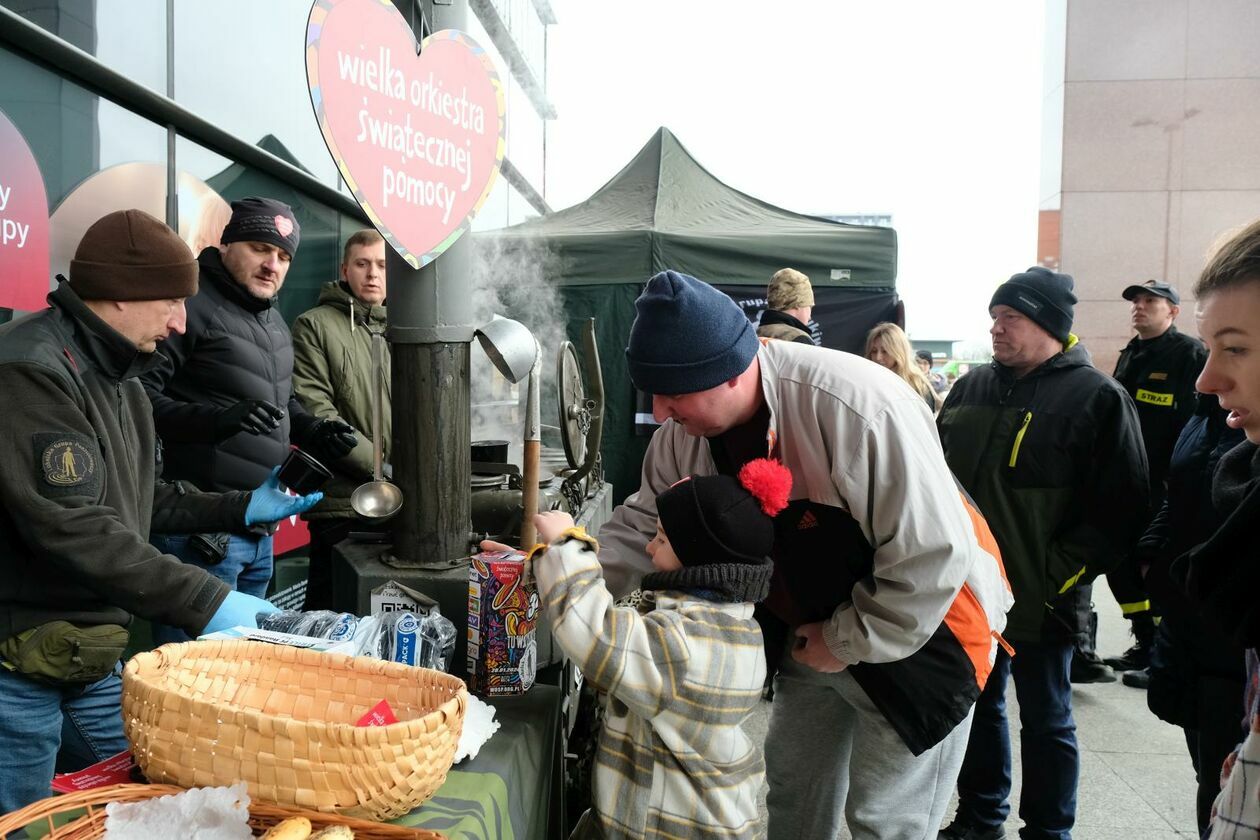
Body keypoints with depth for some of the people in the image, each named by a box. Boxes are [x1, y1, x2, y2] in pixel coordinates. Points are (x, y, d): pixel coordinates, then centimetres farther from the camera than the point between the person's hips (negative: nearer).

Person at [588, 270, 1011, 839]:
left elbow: (933, 558, -31)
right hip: (809, 630, 6)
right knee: (790, 793, 20)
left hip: (920, 626, -6)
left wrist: (847, 643, -21)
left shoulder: (857, 407, -36)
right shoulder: (683, 432, -13)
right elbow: (640, 527, -1)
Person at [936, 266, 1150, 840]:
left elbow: (1119, 509, -12)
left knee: (1045, 721, 11)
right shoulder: (971, 389, 8)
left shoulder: (1097, 398, -10)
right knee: (977, 704, 19)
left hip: (1039, 601, -5)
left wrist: (1059, 576, -15)